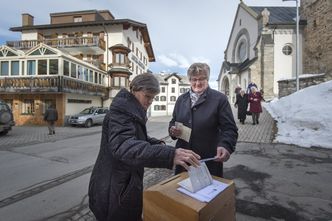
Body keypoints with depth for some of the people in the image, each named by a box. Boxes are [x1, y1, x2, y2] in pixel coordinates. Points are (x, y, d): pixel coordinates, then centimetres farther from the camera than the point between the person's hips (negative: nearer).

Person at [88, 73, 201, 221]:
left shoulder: (134, 110, 8)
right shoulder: (121, 110, -23)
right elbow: (123, 146, -40)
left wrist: (157, 143, -2)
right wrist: (170, 154, -52)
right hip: (114, 190, -9)